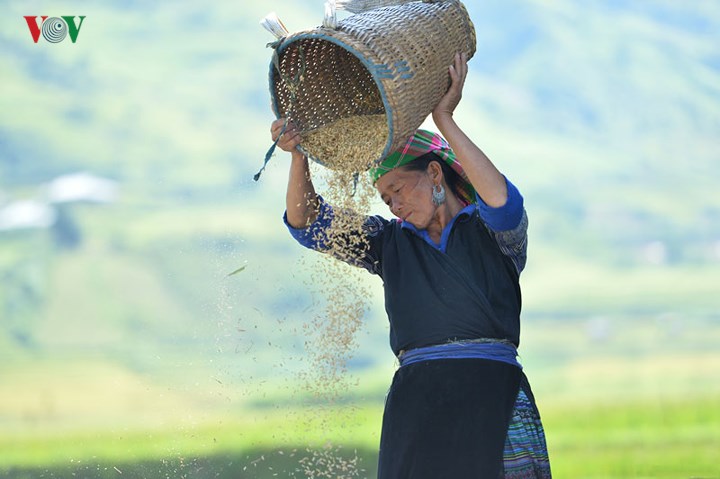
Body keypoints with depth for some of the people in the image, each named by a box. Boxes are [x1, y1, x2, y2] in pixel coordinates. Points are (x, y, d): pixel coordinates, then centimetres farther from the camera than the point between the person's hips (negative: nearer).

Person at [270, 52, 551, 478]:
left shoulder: (490, 232, 9)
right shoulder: (392, 243, 20)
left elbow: (504, 203, -15)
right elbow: (308, 223, 14)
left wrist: (445, 119, -13)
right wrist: (298, 156, -4)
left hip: (491, 399, -3)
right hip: (415, 406, 3)